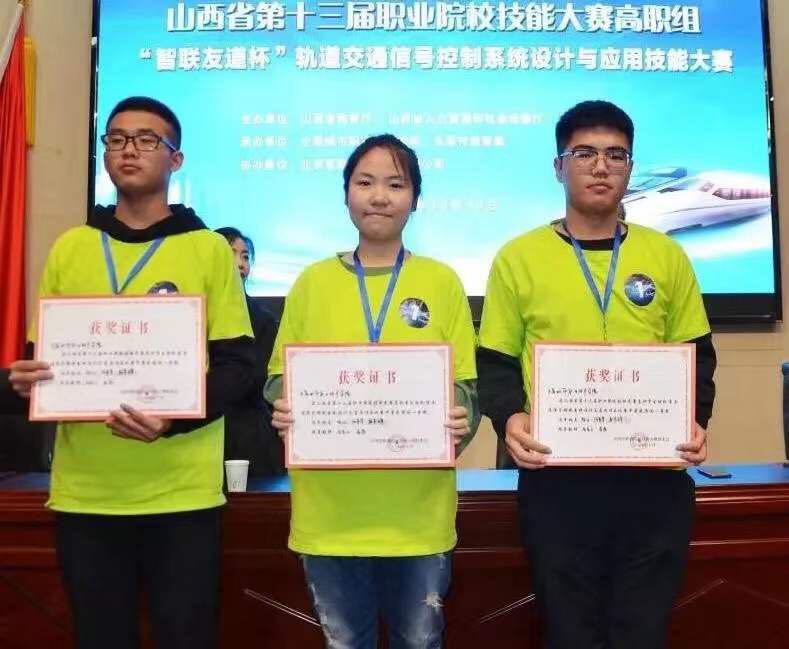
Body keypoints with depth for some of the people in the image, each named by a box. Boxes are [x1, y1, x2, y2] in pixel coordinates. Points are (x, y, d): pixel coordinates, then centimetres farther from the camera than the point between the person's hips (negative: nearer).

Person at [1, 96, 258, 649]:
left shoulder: (209, 248, 0)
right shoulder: (69, 248, 10)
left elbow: (239, 364, -3)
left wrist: (174, 417, -19)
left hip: (181, 492, -3)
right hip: (83, 492, 3)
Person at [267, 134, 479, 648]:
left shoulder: (442, 281, 2)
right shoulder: (313, 282, 5)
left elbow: (467, 383, 3)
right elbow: (280, 377, 8)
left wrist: (461, 418, -17)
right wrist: (283, 409, -13)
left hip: (420, 510, 0)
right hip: (328, 510, 1)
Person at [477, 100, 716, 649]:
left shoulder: (666, 255, 7)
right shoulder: (519, 258, 1)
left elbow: (697, 355, 12)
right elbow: (495, 363, 3)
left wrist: (696, 420, -5)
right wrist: (509, 419, -15)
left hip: (655, 479, 2)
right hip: (557, 479, -1)